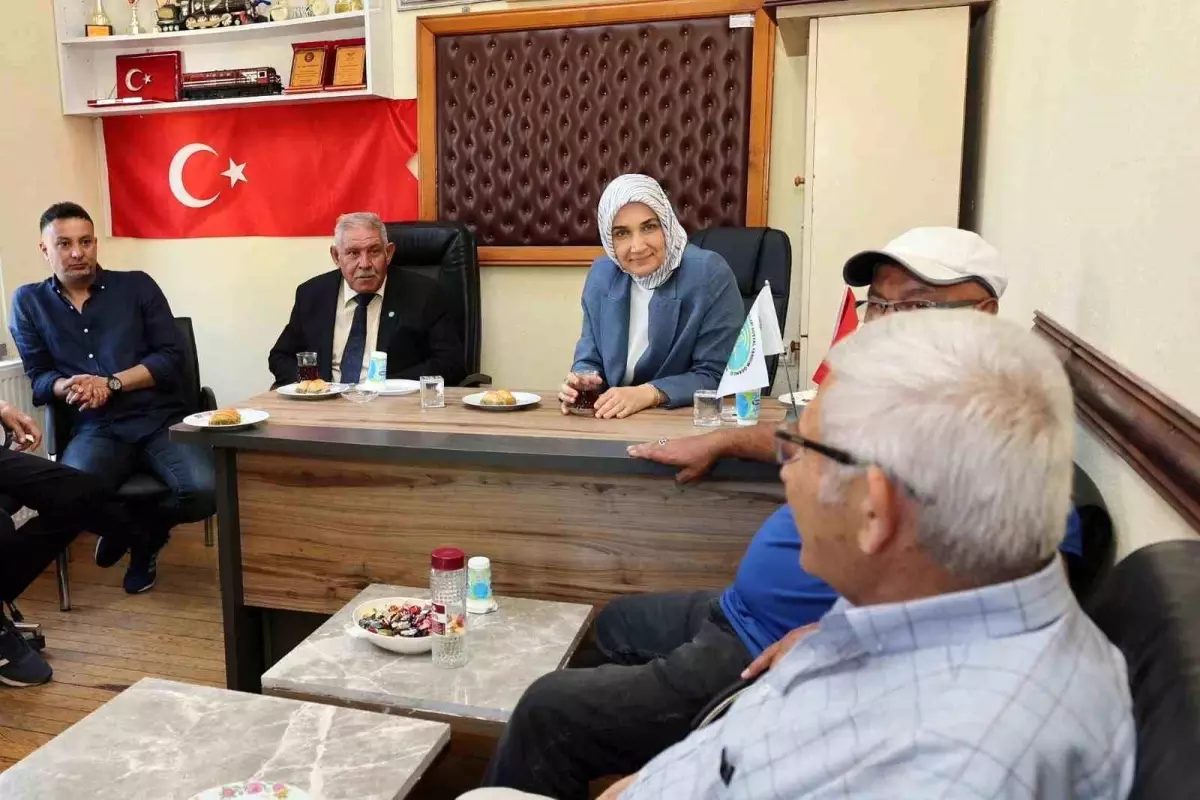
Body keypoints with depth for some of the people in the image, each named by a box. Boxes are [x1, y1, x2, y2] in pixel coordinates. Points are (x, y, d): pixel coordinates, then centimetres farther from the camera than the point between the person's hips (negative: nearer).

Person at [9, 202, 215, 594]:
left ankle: (146, 531, 11)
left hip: (161, 419, 0)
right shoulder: (29, 302, 14)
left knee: (203, 492, -27)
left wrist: (111, 383, -11)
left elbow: (171, 358, 2)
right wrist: (67, 387, -13)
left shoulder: (137, 285, 9)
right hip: (95, 429, 1)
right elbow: (38, 379, 9)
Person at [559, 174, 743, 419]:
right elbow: (590, 359, 8)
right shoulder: (601, 275, 2)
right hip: (614, 420, 4)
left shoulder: (710, 275, -13)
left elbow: (716, 375, -13)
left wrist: (646, 394, -25)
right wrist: (579, 384, -14)